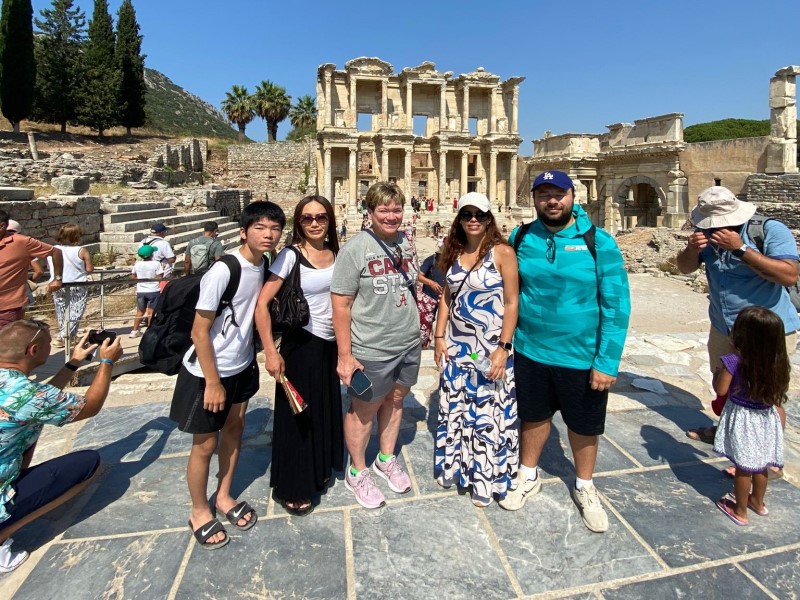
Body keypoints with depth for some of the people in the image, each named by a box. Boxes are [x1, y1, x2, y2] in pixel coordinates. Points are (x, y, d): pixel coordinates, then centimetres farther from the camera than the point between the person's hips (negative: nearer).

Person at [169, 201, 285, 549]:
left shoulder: (264, 264, -3)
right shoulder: (222, 271, -25)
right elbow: (199, 331, -21)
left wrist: (252, 354, 13)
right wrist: (213, 382, -18)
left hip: (242, 366, 7)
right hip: (207, 372, -7)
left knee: (234, 429, 20)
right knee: (205, 444, 7)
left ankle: (224, 497, 41)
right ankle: (199, 512, 31)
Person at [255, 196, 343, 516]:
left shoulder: (335, 254, 3)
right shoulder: (290, 256, -14)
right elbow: (262, 304, -18)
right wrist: (271, 352, -21)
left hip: (330, 344, 6)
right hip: (301, 344, -6)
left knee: (325, 410, 19)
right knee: (297, 415, 6)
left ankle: (318, 472, 41)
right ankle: (291, 488, 26)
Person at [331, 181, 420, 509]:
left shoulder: (405, 243, 4)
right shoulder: (355, 248, -15)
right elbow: (340, 304, -15)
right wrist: (345, 356, -16)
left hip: (408, 343, 6)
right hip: (371, 350, -6)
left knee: (395, 400, 20)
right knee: (364, 409, 10)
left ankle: (387, 459, 42)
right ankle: (357, 472, 32)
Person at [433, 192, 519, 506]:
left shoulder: (502, 252, -11)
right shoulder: (454, 252, 5)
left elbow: (512, 303, -12)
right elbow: (447, 296, 10)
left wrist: (503, 348, -17)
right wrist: (439, 336, 5)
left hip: (491, 348, -5)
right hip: (456, 346, 5)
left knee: (489, 413, 7)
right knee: (454, 408, 16)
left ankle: (486, 478, 25)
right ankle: (454, 466, 36)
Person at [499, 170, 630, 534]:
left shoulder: (599, 242, -12)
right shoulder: (521, 239, -3)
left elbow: (617, 306, -12)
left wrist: (607, 362, -15)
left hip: (582, 356, -2)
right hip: (530, 351, 2)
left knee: (584, 426, 17)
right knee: (533, 417, 20)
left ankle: (584, 487, 43)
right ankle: (528, 477, 45)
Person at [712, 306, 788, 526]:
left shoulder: (733, 361, -24)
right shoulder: (778, 364, -7)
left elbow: (720, 390, -15)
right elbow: (778, 395, 5)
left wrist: (718, 370, -1)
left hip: (742, 420, -5)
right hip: (766, 420, 5)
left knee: (743, 467, 9)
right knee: (760, 465, 22)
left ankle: (740, 511, 24)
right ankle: (757, 502, 43)